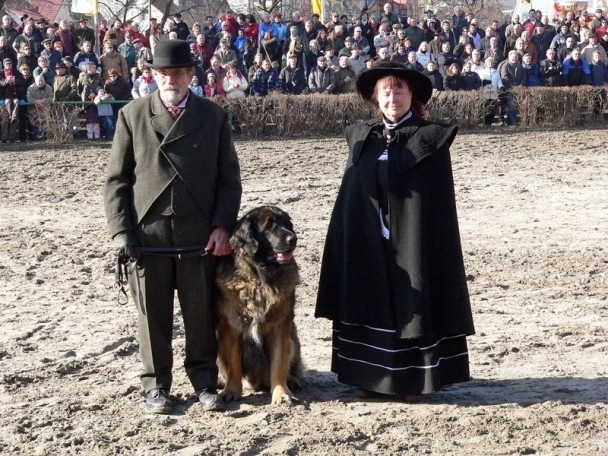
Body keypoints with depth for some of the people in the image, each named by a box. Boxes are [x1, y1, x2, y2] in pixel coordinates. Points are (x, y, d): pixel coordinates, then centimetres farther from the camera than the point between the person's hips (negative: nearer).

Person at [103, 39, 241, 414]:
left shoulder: (214, 116, 7)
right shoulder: (132, 115, 6)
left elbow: (229, 178, 7)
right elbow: (117, 179, 6)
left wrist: (223, 226, -4)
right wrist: (121, 230, -4)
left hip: (200, 235, 0)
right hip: (148, 233, 0)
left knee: (201, 311, 4)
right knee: (153, 313, 5)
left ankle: (204, 380, 17)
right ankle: (157, 385, 16)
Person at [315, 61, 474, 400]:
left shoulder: (430, 139, -3)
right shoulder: (362, 138, 9)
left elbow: (440, 202, -6)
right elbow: (353, 196, 11)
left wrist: (428, 244, -12)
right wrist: (349, 240, 4)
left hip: (412, 243, -4)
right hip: (368, 243, 4)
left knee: (413, 306, 1)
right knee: (370, 305, 6)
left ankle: (414, 378, 9)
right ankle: (371, 375, 15)